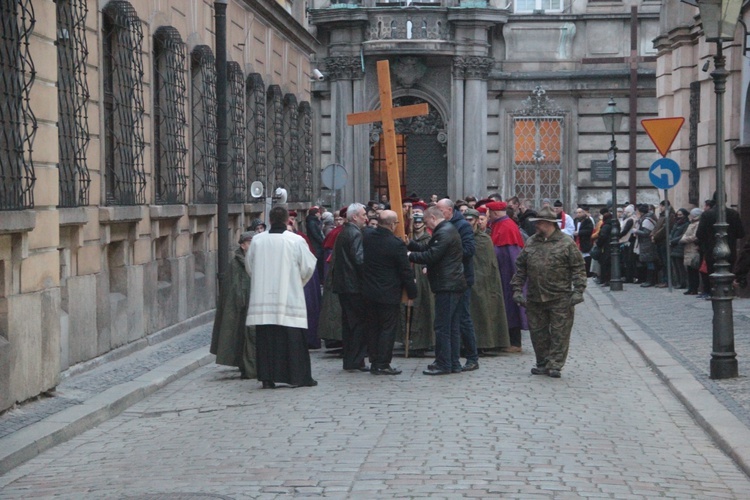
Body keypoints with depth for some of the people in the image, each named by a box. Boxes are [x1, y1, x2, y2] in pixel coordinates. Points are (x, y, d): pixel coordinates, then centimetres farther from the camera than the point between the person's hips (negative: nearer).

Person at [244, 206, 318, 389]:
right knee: (293, 338, 4)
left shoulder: (257, 240, 0)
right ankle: (297, 376, 6)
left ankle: (267, 377, 5)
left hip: (263, 298, 2)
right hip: (290, 297, -2)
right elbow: (308, 267, -2)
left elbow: (249, 266, 10)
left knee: (265, 338, 6)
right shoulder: (296, 240, -7)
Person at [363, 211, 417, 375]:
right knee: (388, 328, 2)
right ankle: (382, 364, 2)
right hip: (388, 294, -6)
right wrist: (412, 292, 0)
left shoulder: (367, 237, -2)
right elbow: (405, 271, -11)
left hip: (369, 292, 6)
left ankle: (374, 362, 18)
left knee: (373, 328, 14)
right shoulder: (396, 244, -18)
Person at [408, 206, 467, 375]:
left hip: (446, 285, -11)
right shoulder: (449, 230, 19)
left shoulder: (443, 233, -14)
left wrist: (410, 256, -9)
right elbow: (427, 248, 18)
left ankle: (443, 364, -3)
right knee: (452, 327, 12)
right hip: (454, 284, 11)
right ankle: (454, 364, 16)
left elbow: (431, 256, -20)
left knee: (442, 327, -6)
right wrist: (409, 244, 11)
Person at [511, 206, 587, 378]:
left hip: (560, 299, -4)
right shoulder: (530, 243, 11)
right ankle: (542, 363, 21)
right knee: (538, 332, 9)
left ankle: (554, 365, 4)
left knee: (559, 333, -2)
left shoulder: (566, 243, -2)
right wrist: (517, 289, 8)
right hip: (535, 299, 4)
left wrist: (578, 291, -10)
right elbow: (520, 268, 15)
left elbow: (578, 268, -2)